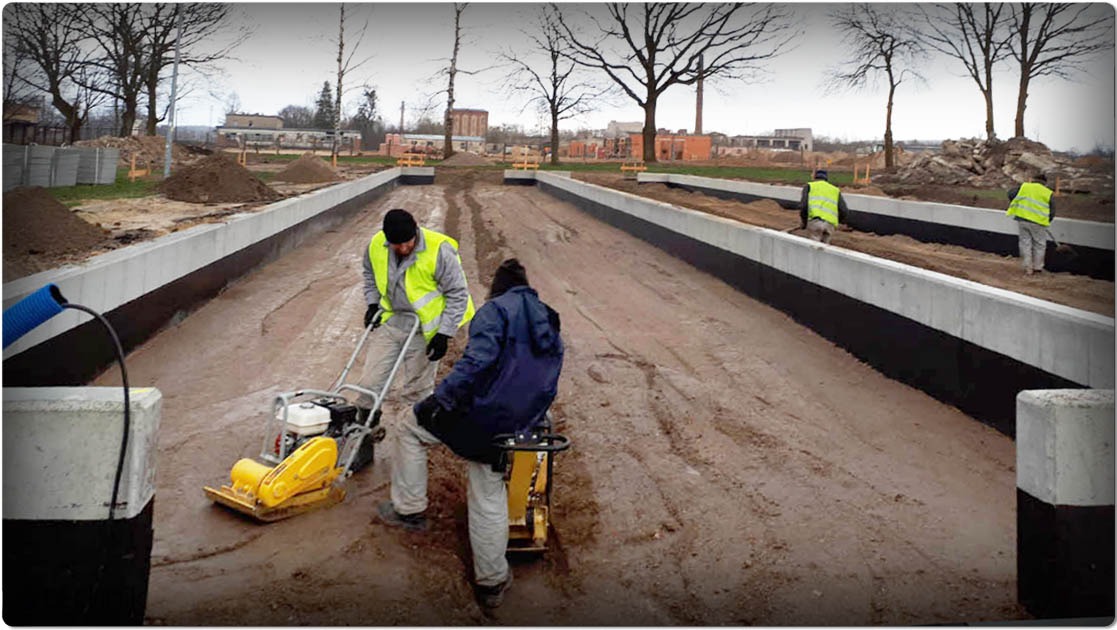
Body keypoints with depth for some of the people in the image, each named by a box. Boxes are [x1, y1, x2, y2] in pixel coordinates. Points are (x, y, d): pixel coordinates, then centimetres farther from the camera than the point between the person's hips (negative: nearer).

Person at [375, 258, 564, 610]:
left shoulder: (496, 309, -5)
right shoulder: (551, 324, 18)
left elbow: (477, 359, -22)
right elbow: (548, 387, 21)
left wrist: (441, 399, -21)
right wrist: (529, 423, 29)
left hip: (478, 414, -6)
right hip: (516, 430, 7)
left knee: (413, 429, 18)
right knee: (490, 500, 17)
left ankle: (409, 509, 22)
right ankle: (492, 582, 23)